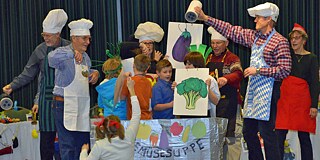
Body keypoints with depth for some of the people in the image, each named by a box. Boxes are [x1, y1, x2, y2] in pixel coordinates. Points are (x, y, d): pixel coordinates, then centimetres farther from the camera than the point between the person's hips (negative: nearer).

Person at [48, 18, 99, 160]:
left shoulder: (85, 57, 14)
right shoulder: (64, 53, -11)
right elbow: (52, 58, -33)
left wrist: (94, 73, 8)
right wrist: (72, 53, -46)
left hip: (82, 106, 8)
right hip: (65, 106, -8)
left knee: (84, 144, 11)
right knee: (68, 148, -6)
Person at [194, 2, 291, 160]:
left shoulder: (280, 42, -10)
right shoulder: (254, 36, 12)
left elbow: (285, 70, -15)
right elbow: (231, 30, 17)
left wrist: (258, 71, -15)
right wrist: (205, 18, 14)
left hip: (268, 92, -8)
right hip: (252, 90, 9)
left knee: (267, 132, -10)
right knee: (248, 131, 12)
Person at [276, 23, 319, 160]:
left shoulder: (311, 58, 4)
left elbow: (315, 83, 0)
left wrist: (314, 105, -8)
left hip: (303, 99, -2)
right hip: (285, 97, 2)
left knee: (304, 136, 2)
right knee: (279, 136, -4)